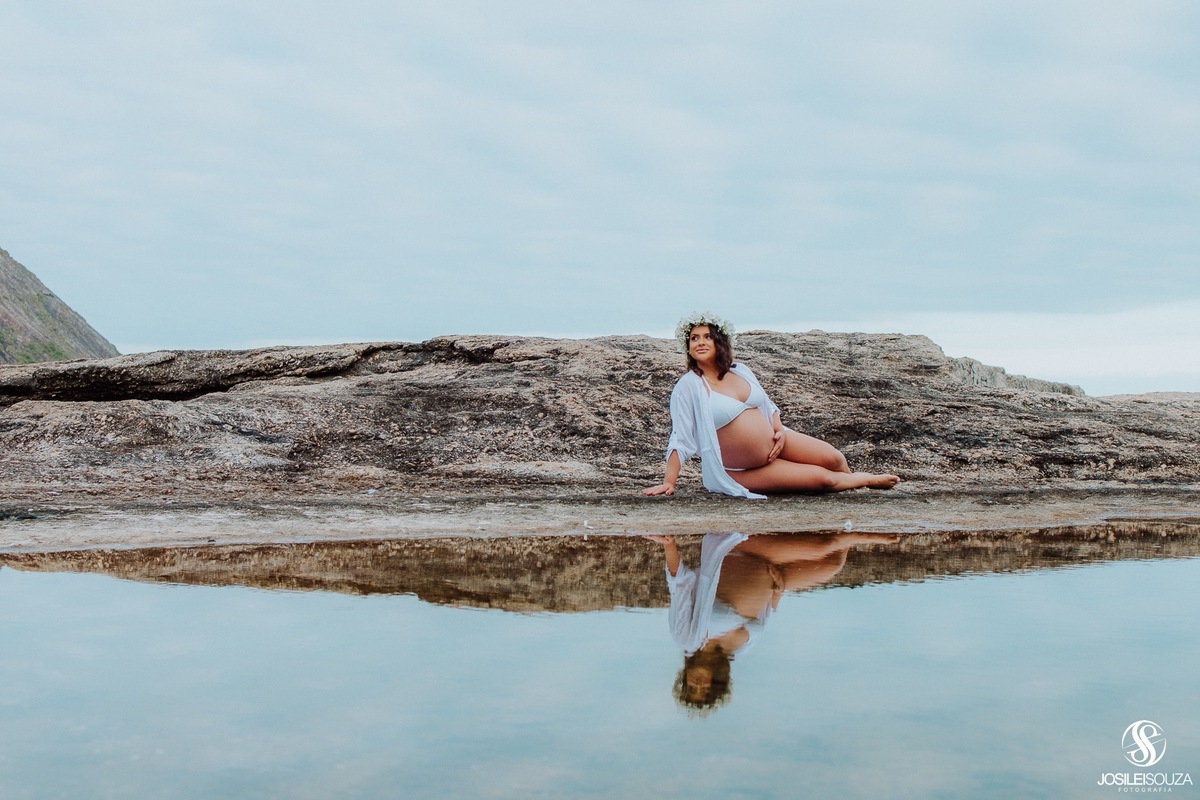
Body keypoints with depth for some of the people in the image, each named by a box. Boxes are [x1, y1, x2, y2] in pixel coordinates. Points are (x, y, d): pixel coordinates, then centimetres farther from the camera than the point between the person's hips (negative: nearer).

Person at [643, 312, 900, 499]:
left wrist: (780, 431, -5)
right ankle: (866, 480, 19)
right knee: (823, 479, -12)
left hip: (775, 443, 6)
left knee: (834, 459, -5)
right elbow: (680, 438, -17)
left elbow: (768, 406, 15)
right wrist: (669, 482, -22)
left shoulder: (740, 371, 2)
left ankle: (850, 485, 30)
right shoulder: (688, 386, -16)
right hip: (744, 471, -6)